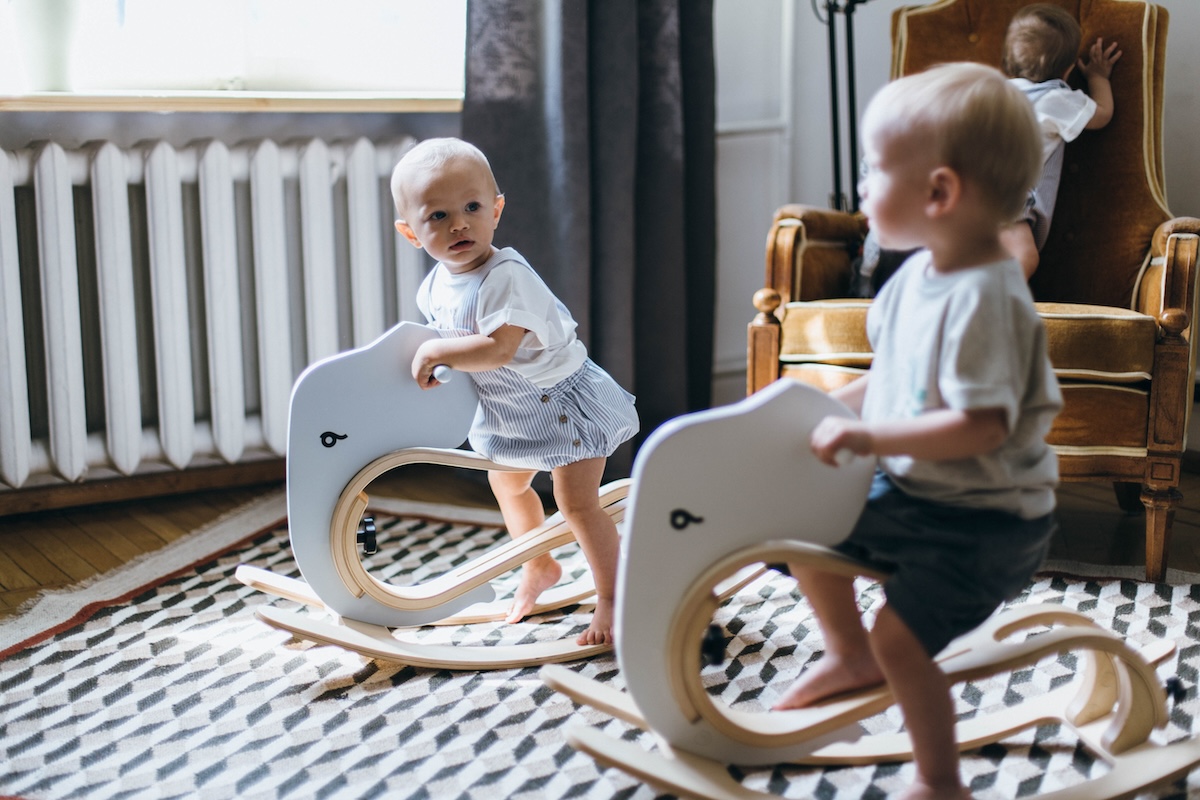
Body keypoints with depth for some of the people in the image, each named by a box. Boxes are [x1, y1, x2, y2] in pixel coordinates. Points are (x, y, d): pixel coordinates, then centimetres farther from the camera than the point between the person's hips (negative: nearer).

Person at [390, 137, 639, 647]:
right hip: (507, 408, 9)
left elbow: (497, 348, -41)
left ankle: (612, 598, 5)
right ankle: (539, 570, 50)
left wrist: (434, 352, -34)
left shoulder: (507, 277, -32)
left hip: (560, 398, -9)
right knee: (506, 486, 26)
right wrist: (435, 359, -3)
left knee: (576, 501, -12)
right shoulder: (435, 286, -6)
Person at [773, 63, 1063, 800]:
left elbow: (979, 427, -33)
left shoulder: (985, 298, -28)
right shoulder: (919, 276, 1)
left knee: (901, 636, -16)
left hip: (986, 521, -9)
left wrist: (870, 437, -31)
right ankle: (851, 656, 39)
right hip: (913, 489, 9)